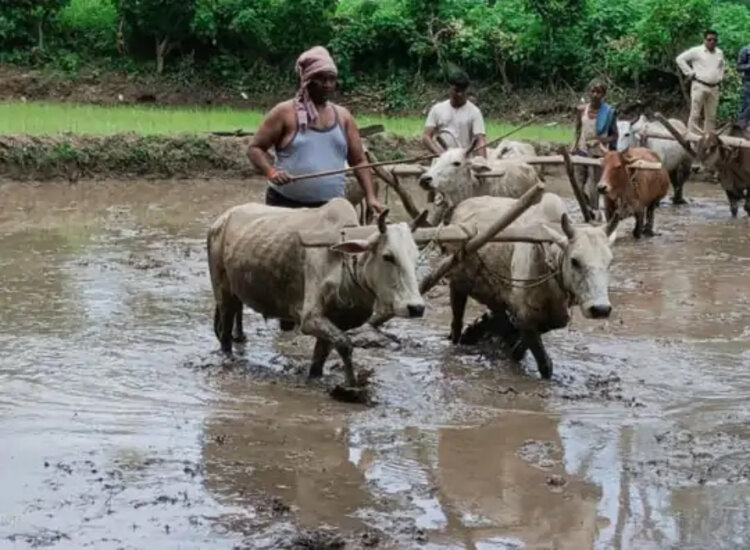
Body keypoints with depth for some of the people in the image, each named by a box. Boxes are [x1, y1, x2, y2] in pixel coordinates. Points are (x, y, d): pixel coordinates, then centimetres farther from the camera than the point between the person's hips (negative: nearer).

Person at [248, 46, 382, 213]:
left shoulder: (343, 117, 10)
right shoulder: (285, 113, -3)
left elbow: (358, 161, 12)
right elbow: (255, 148, -1)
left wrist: (370, 196, -1)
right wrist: (271, 171, -20)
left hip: (331, 207, 4)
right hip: (285, 205, -4)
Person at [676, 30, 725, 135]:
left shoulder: (719, 53, 14)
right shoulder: (696, 51, -4)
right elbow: (680, 59, -4)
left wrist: (720, 77, 16)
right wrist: (690, 73, -7)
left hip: (714, 88, 5)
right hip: (699, 86, -5)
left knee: (711, 115, 8)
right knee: (695, 114, -5)